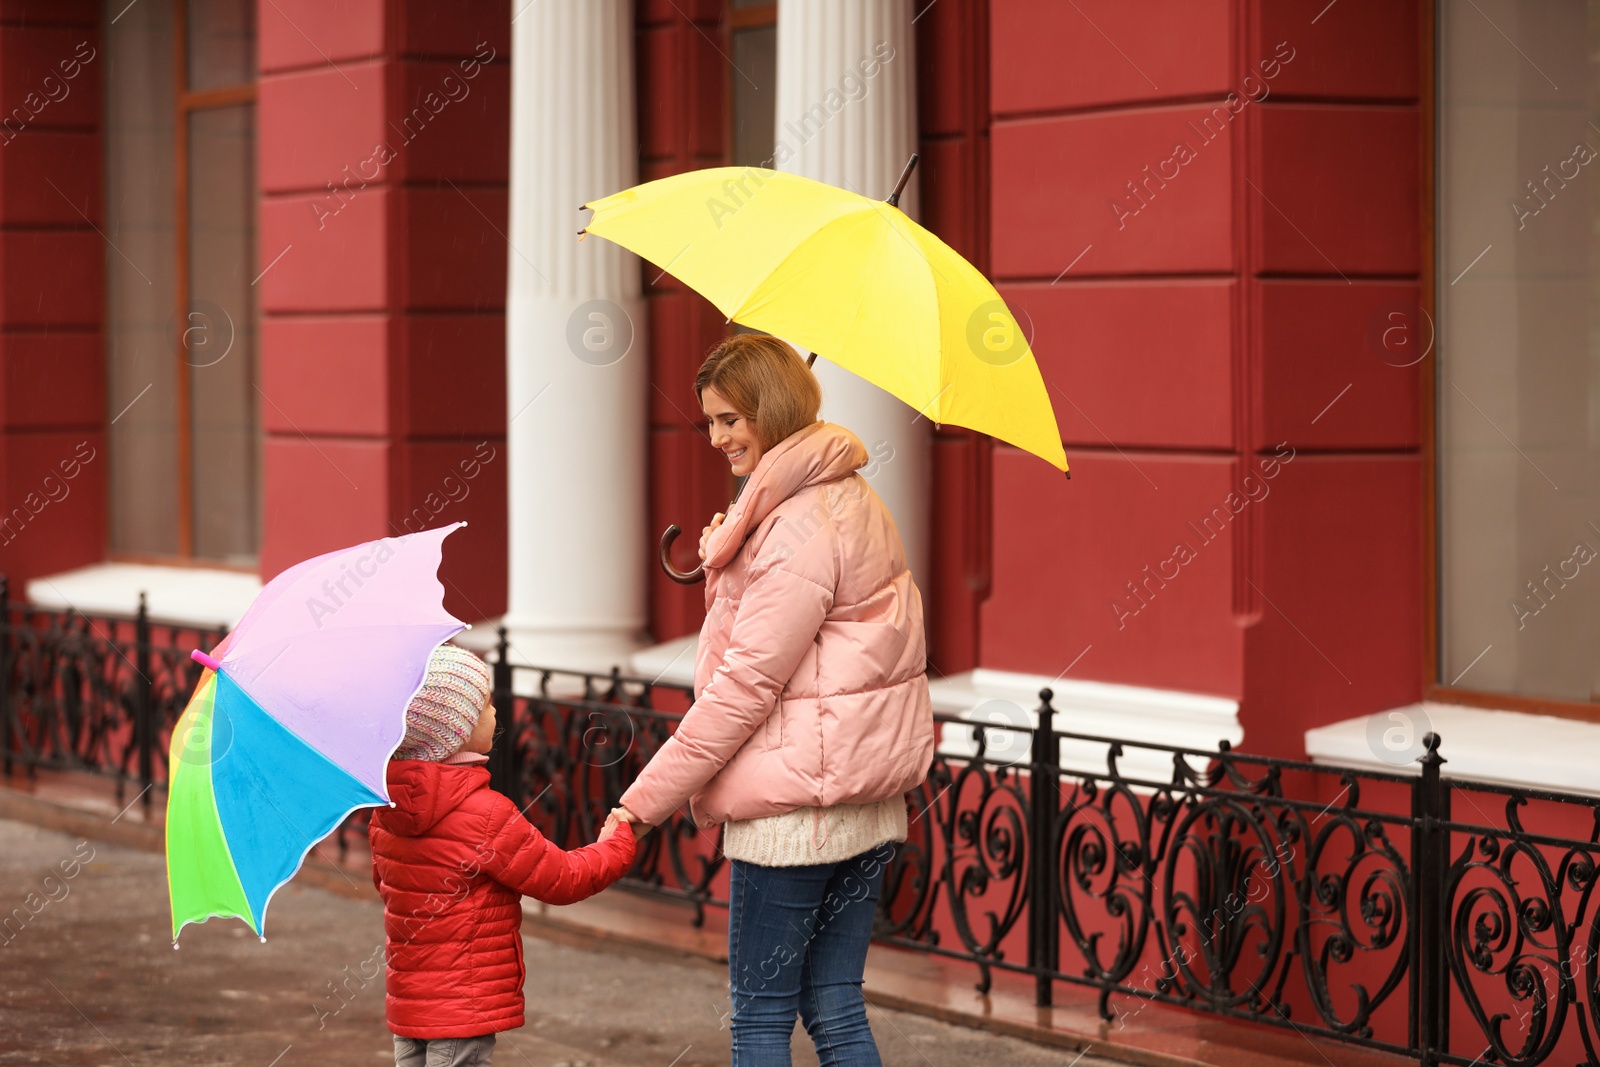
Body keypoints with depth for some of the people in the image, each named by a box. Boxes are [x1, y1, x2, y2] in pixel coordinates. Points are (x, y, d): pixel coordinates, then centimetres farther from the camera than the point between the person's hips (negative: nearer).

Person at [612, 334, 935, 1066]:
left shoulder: (798, 526, -16)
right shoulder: (851, 499, 13)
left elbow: (748, 681, -18)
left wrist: (647, 799, -15)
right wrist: (726, 565, 5)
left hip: (794, 809, -9)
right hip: (869, 804, 9)